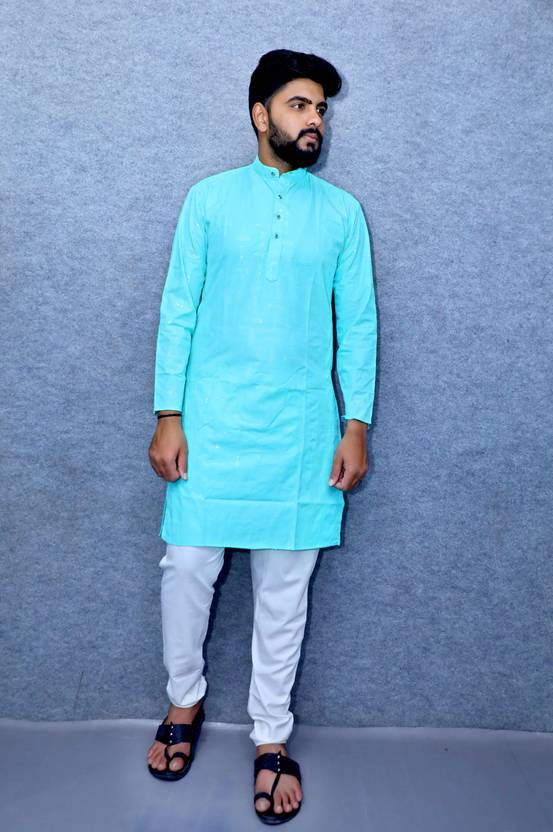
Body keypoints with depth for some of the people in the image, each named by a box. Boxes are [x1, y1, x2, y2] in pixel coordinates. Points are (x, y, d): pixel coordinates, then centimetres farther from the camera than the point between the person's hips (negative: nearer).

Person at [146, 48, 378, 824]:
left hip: (301, 430, 1)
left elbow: (359, 322, 5)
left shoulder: (343, 211, 7)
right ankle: (185, 701, 32)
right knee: (187, 566, 4)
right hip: (212, 423, 0)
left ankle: (272, 736, 26)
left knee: (284, 587, 7)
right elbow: (178, 309, 2)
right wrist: (167, 417, -4)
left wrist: (356, 426, -2)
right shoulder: (208, 198, 4)